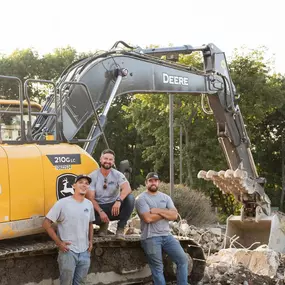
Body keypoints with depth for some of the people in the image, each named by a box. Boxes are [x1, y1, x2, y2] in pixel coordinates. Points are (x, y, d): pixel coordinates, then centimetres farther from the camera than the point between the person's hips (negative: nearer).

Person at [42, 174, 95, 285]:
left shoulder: (89, 204, 6)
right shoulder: (63, 203, -11)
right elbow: (46, 223, -10)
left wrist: (91, 241, 10)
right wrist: (58, 242, -12)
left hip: (85, 252, 5)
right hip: (68, 251, -5)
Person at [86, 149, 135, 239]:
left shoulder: (118, 175, -2)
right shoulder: (92, 176, -3)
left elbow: (127, 188, -22)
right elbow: (90, 198, -10)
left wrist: (119, 200, -42)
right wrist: (100, 212, -26)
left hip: (115, 207, 1)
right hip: (99, 207, 0)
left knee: (130, 198, -28)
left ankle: (120, 228, -16)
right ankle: (103, 224, 3)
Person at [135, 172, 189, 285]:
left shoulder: (166, 197, 12)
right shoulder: (141, 198, -5)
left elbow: (174, 215, -2)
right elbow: (148, 218, -18)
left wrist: (158, 211, -13)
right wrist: (165, 213, -6)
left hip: (167, 235, 5)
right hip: (150, 238, -5)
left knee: (183, 259, -1)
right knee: (158, 269, -1)